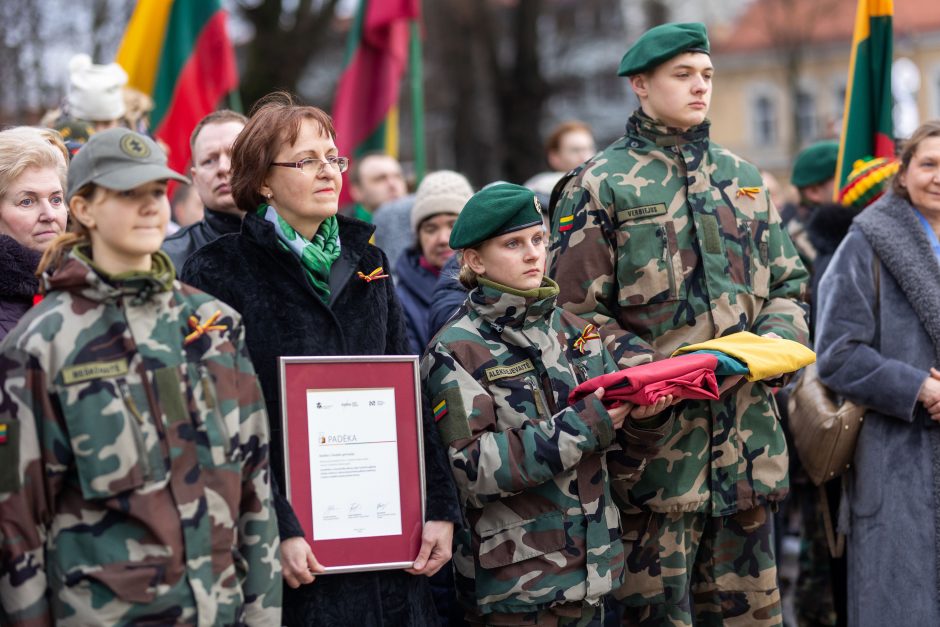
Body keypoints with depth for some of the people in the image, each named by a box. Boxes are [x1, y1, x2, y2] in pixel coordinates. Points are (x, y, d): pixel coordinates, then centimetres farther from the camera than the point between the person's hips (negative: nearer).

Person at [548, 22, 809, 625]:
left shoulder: (742, 178, 16)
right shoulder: (600, 186, -1)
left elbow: (787, 284, 20)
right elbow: (578, 311, -6)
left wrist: (776, 339, -2)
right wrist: (651, 367, -18)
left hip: (746, 431, 5)